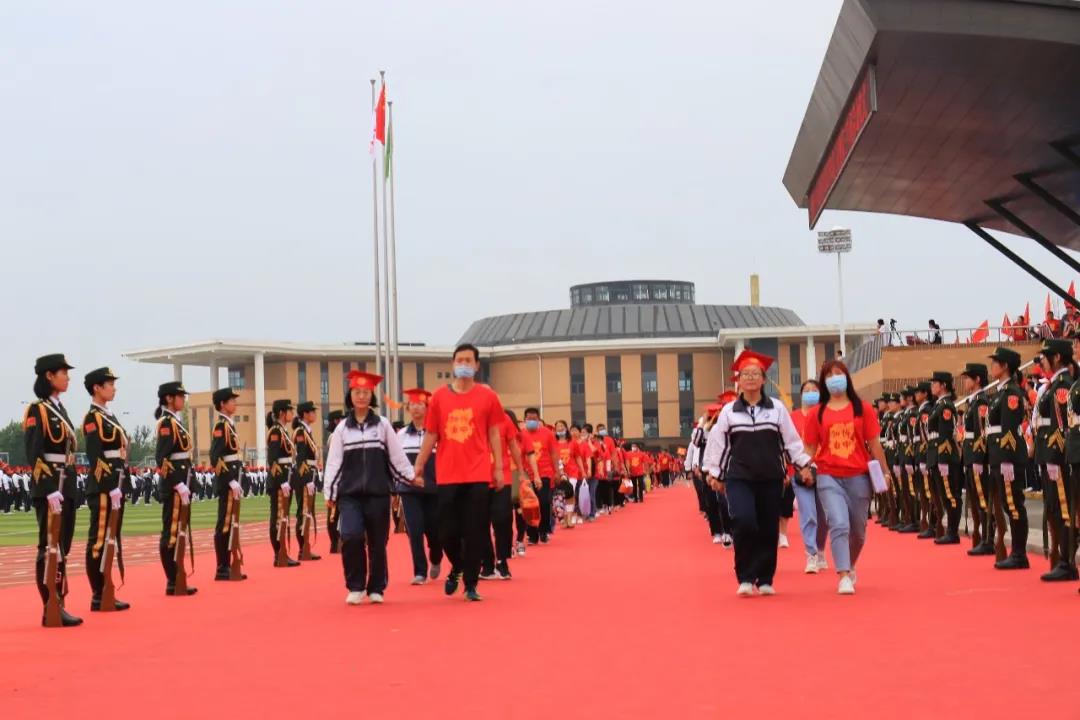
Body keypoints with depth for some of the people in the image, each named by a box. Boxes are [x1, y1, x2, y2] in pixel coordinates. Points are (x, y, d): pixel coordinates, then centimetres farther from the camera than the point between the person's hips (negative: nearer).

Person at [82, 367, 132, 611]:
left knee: (112, 539, 11)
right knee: (99, 540, -6)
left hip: (115, 485, 10)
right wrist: (108, 488, -22)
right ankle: (98, 596, -3)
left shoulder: (109, 416, 18)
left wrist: (120, 486, 17)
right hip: (103, 487, -10)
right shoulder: (93, 417, -10)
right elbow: (94, 457, -18)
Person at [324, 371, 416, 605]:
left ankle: (376, 589, 18)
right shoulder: (342, 428, 6)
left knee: (377, 542, 4)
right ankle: (356, 586, -2)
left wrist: (412, 476, -1)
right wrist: (330, 494, 1)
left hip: (378, 492, 0)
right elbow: (333, 462, 5)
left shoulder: (383, 424, 5)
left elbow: (397, 456, 6)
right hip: (350, 493, 0)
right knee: (351, 536, -18)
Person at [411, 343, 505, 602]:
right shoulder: (439, 397, 4)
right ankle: (457, 567, 33)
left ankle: (470, 584, 12)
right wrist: (417, 467, 7)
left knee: (474, 532, 0)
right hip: (447, 475, 1)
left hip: (478, 475, -1)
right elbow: (431, 435, 9)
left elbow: (493, 434, 7)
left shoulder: (487, 396, 2)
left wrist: (499, 467, 2)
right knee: (447, 530, 4)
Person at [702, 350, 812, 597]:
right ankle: (745, 578, -6)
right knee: (744, 523, -19)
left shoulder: (777, 408, 4)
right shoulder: (729, 411, 4)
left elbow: (791, 439, 8)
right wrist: (714, 473, 6)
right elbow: (717, 443, 7)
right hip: (739, 478, -1)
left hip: (771, 478, 1)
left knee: (769, 529, 3)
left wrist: (803, 465, 3)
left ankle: (765, 579, 17)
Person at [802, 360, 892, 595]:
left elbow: (874, 443, 4)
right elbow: (810, 447, 6)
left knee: (858, 530, 12)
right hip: (829, 477, -1)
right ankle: (844, 576, -15)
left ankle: (850, 566, 37)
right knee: (839, 525, -16)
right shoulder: (817, 413, 4)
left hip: (858, 476, 1)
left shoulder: (863, 409, 3)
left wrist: (884, 472, 2)